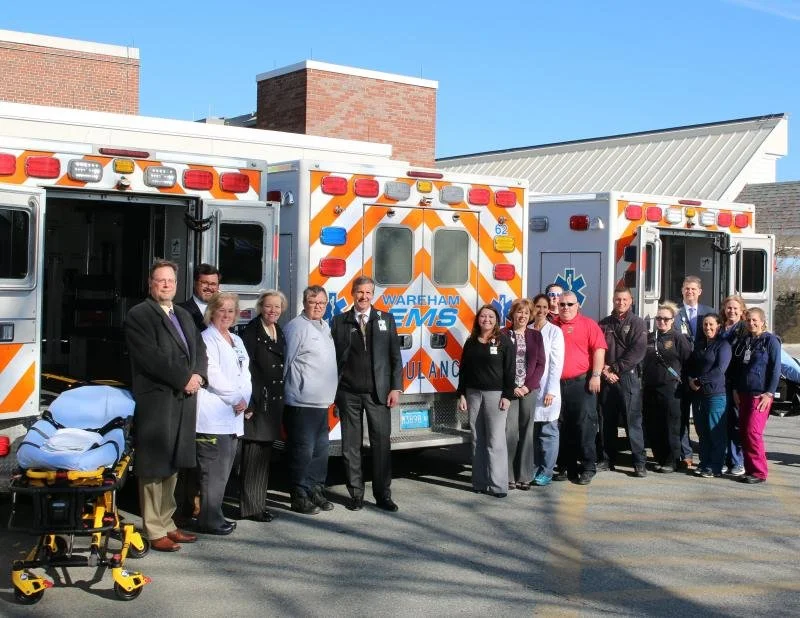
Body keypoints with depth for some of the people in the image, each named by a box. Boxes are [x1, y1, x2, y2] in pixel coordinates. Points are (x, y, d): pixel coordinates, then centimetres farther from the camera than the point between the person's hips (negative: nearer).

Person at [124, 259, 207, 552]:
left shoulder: (183, 316, 20)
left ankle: (167, 525, 21)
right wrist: (184, 379, -14)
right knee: (154, 469, -3)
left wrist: (198, 376, -2)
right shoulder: (139, 315, -6)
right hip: (155, 402, -8)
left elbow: (200, 349, 18)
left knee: (172, 467, 13)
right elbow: (151, 357, -15)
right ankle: (155, 532, 3)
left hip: (184, 401, 8)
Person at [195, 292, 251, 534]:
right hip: (213, 416, -8)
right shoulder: (207, 339, -5)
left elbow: (245, 374, 19)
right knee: (214, 471, -8)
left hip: (232, 417, 8)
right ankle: (209, 521, -3)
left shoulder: (237, 341, 21)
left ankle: (214, 516, 18)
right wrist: (236, 398, -9)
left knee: (223, 470, 11)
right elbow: (212, 375, -13)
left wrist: (245, 399, 1)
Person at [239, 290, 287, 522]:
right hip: (257, 401, -8)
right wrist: (248, 403, -20)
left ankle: (260, 502, 20)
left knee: (265, 454, 12)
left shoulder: (279, 333, 15)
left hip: (273, 402, 8)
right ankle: (250, 507, 0)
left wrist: (280, 401, 13)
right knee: (253, 455, -5)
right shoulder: (251, 331, -9)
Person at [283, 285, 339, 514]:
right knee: (303, 451, -4)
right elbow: (287, 361, -12)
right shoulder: (297, 327, -11)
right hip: (302, 402, -9)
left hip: (322, 401, 9)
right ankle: (299, 498, 4)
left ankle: (316, 491, 25)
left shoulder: (325, 326, 16)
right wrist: (296, 387, -6)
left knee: (320, 450, 15)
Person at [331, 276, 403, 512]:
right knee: (351, 445, 5)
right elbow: (333, 357, 4)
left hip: (378, 393, 0)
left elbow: (395, 356, 6)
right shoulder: (340, 321, 5)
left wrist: (396, 388, -2)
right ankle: (356, 494, 15)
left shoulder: (386, 319, 7)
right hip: (348, 393, 0)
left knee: (381, 443, 2)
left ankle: (383, 494, 11)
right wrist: (333, 391, -1)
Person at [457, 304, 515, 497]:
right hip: (473, 394, 4)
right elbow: (463, 370, 13)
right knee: (477, 440, 6)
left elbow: (509, 370, -3)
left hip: (495, 394, -4)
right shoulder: (471, 342, 10)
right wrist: (462, 395, 7)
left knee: (496, 440, -6)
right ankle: (480, 482, 12)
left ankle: (498, 485, -4)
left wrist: (507, 396, -9)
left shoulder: (503, 341, -1)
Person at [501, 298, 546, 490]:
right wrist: (512, 388, -9)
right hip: (509, 390, -2)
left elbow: (540, 364, 7)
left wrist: (528, 386, -5)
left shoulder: (535, 335, 10)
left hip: (530, 390, 3)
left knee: (527, 433, 4)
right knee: (510, 431, -7)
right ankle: (509, 476, -1)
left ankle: (524, 476, 9)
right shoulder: (503, 335, 2)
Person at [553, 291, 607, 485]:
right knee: (563, 426, 9)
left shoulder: (588, 324, 2)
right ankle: (566, 467, 17)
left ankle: (588, 467, 0)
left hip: (582, 382, -4)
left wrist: (596, 375, -12)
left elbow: (599, 349, -5)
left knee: (584, 424, -6)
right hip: (558, 383, 4)